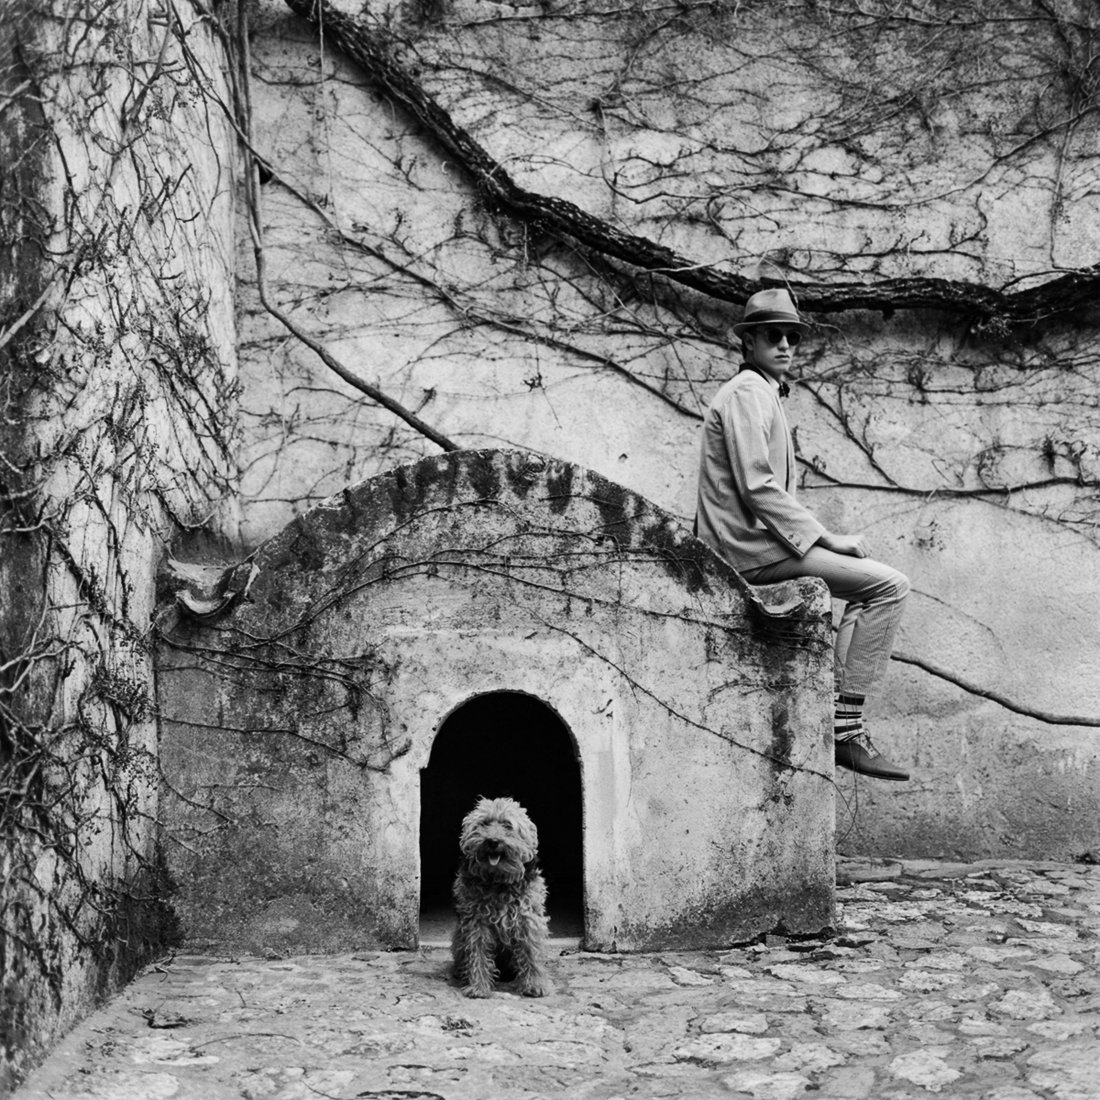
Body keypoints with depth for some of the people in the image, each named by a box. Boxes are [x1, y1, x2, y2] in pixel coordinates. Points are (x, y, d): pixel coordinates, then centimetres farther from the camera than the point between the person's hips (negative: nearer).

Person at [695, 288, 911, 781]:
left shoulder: (765, 394, 23)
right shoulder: (746, 392, -10)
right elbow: (757, 486, -21)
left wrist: (833, 539, 14)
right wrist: (825, 538, -16)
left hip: (755, 540, 11)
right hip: (751, 544, -11)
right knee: (889, 585, -15)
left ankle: (838, 718, 19)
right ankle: (846, 730, -15)